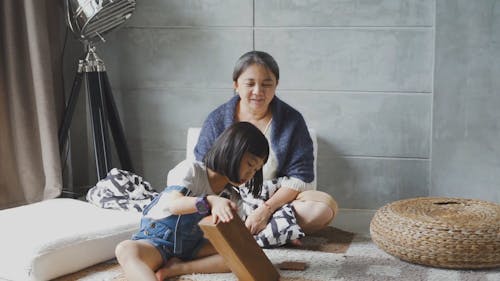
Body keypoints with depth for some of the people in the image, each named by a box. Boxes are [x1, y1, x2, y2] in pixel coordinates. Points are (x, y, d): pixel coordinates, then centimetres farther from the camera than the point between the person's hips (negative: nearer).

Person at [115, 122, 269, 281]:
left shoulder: (229, 195, 4)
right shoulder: (192, 170, -14)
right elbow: (173, 204, -31)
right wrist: (210, 201, -47)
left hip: (191, 245, 6)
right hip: (158, 238, -6)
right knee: (126, 249, -37)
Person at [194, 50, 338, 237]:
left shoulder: (292, 120, 0)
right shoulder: (217, 120, 2)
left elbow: (299, 177, -4)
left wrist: (267, 209, -19)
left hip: (276, 200, 1)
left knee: (326, 205, -28)